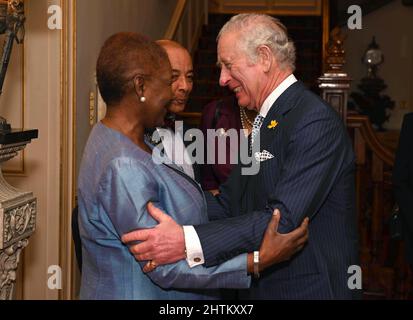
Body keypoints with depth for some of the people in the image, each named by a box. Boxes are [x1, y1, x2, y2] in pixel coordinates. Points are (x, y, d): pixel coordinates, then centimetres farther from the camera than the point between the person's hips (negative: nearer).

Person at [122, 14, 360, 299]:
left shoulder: (316, 120, -20)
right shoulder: (265, 120, 10)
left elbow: (283, 220, -28)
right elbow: (229, 203, 8)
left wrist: (188, 242, -35)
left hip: (310, 289, -8)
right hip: (261, 287, 8)